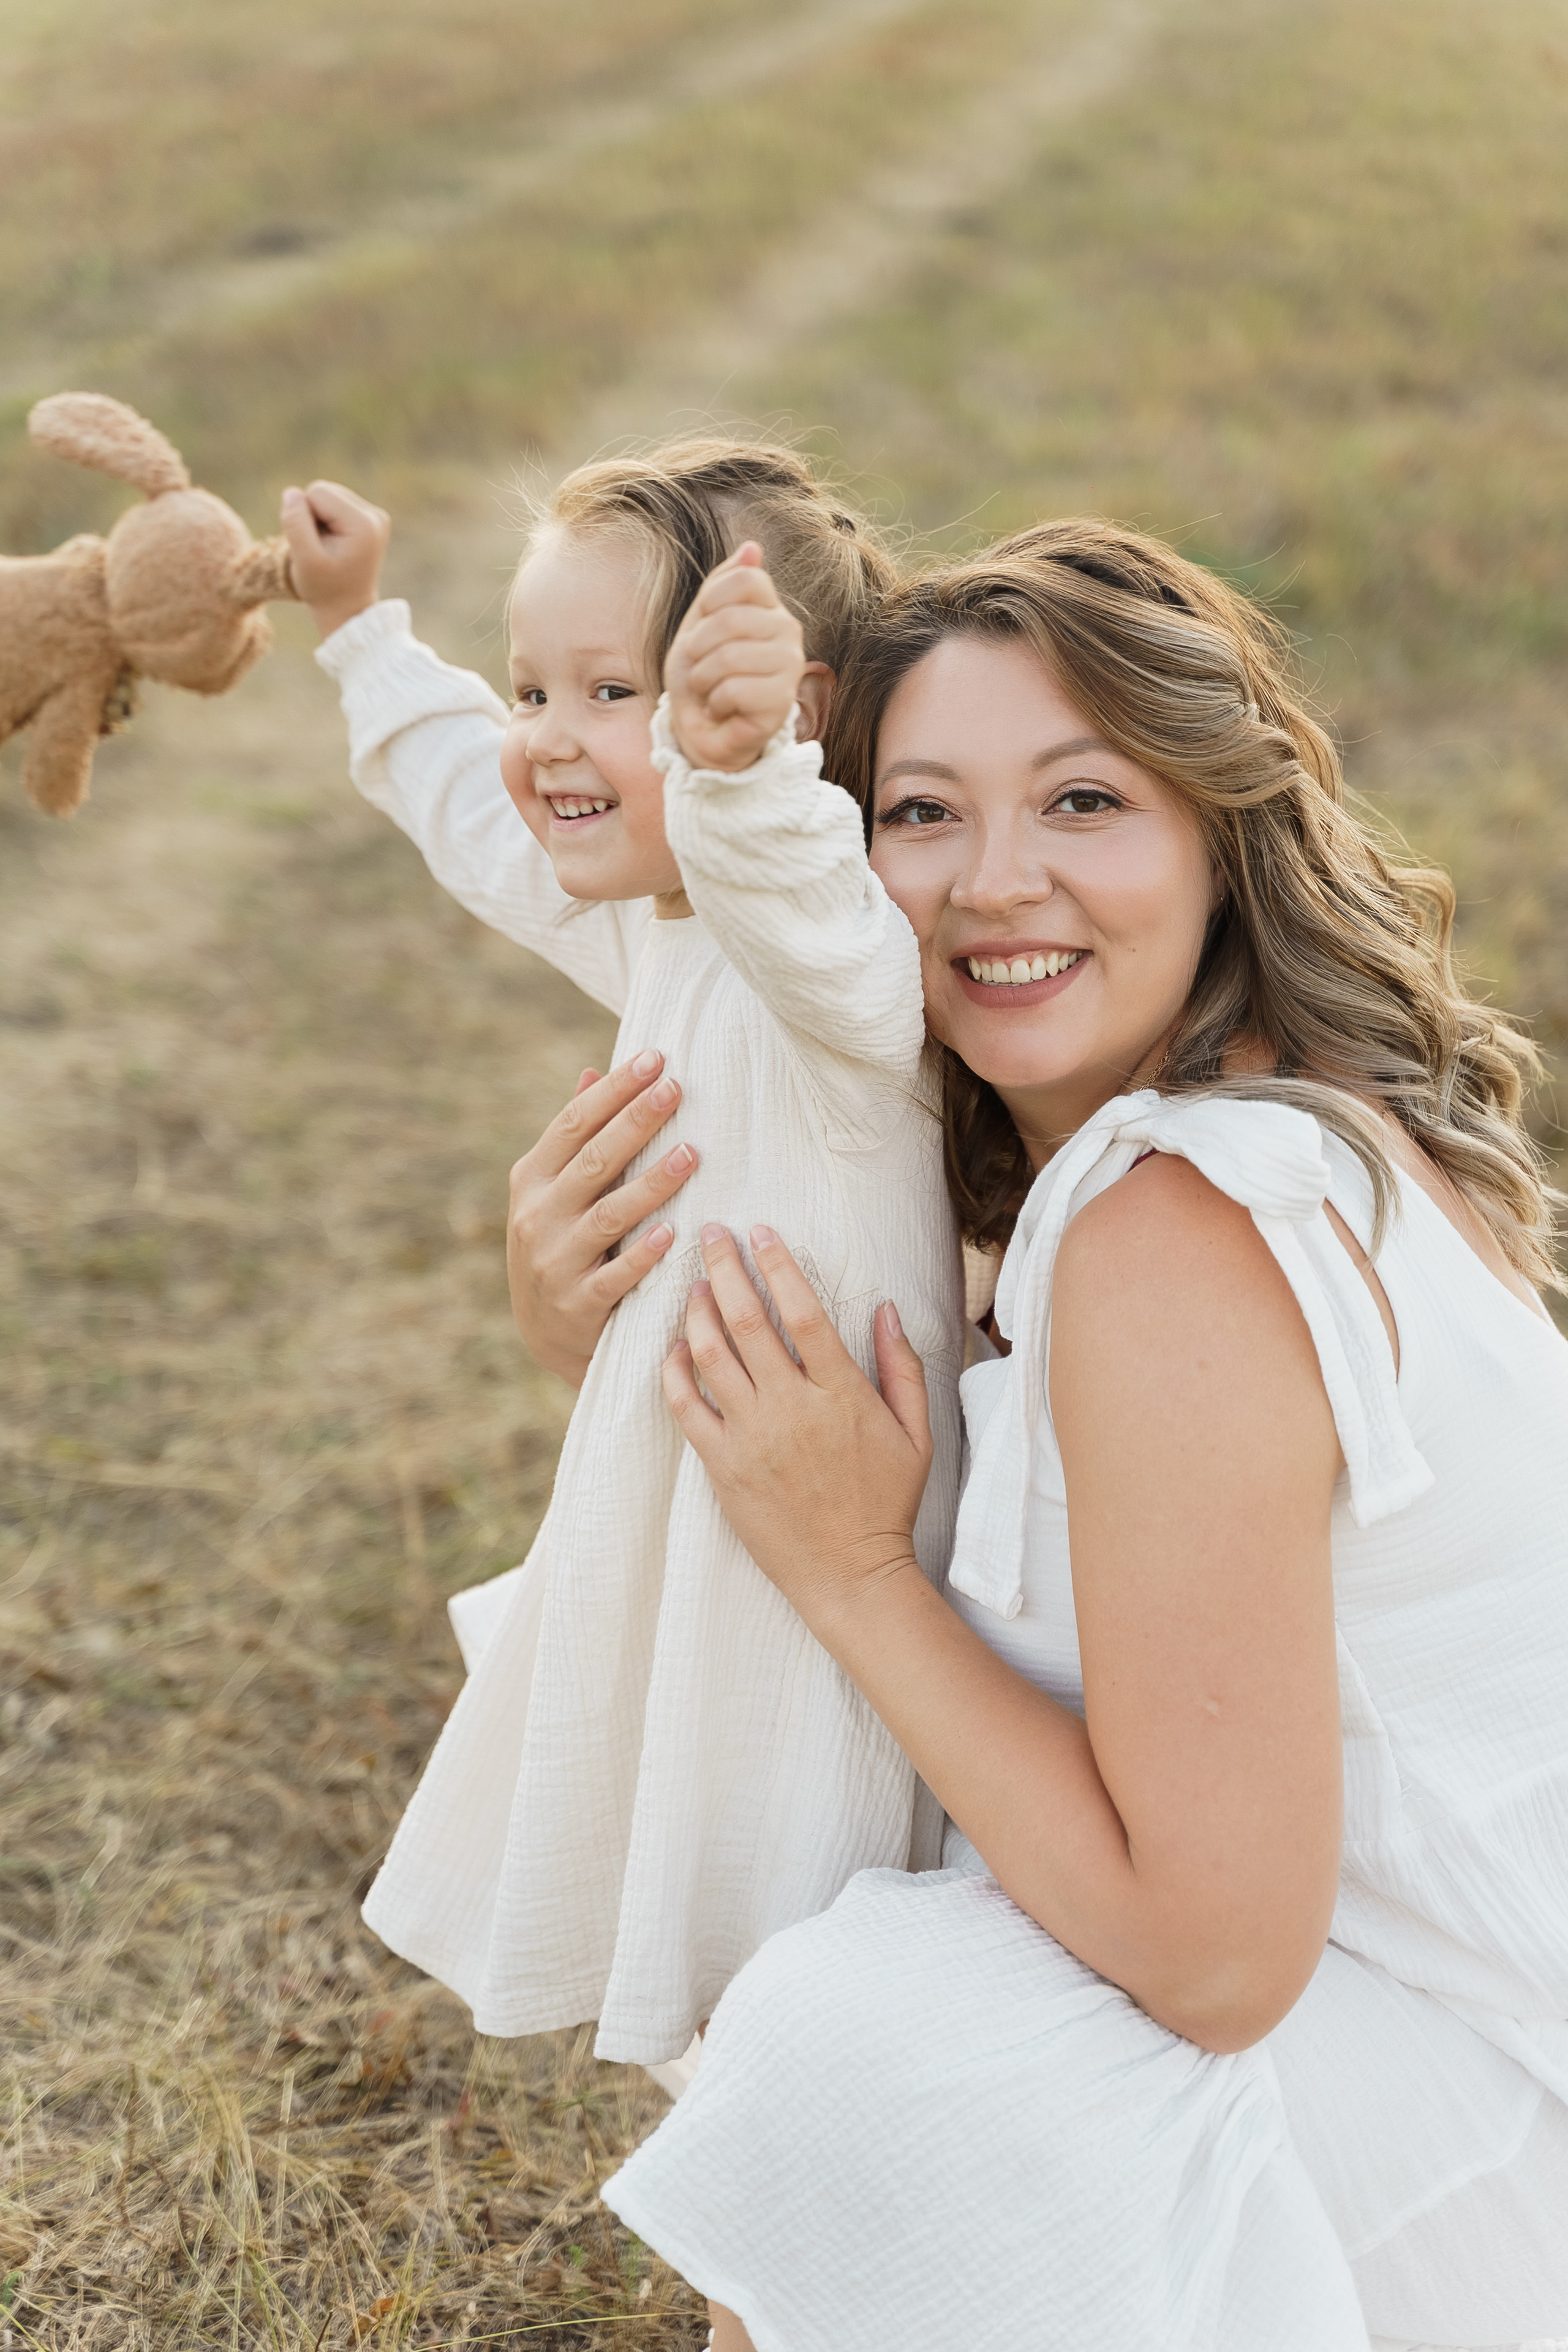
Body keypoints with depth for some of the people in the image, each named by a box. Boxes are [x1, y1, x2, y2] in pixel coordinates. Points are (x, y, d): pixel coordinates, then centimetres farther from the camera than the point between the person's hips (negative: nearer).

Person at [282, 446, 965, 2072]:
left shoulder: (836, 957, -26)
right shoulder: (647, 929, 6)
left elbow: (811, 931, -52)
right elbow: (482, 804, 26)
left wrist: (737, 767, -71)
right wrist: (362, 628, 34)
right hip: (692, 1509, 9)